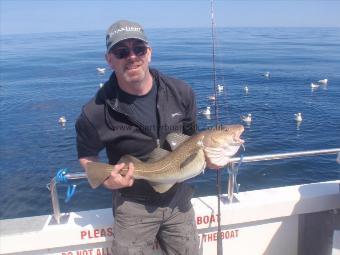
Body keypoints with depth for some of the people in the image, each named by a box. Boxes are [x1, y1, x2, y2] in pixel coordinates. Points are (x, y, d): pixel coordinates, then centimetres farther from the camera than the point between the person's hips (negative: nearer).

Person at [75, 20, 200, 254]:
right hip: (132, 204, -3)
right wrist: (106, 180, -18)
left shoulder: (181, 93, -10)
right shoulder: (97, 112, -19)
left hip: (179, 198, 3)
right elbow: (87, 156, -1)